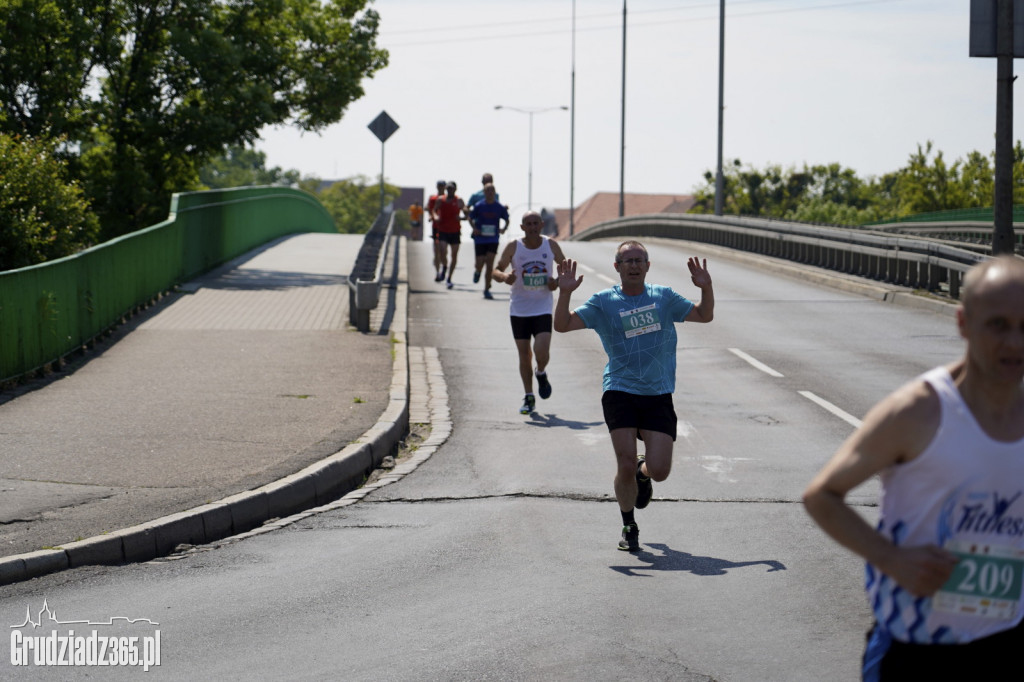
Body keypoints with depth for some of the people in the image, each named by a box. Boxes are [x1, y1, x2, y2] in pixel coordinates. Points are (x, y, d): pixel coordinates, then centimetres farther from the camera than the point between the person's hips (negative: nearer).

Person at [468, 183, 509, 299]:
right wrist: (474, 228, -13)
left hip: (493, 239, 0)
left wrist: (504, 228, -8)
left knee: (490, 265, -7)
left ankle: (487, 290, 1)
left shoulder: (500, 208, -1)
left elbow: (507, 220, 12)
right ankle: (477, 271, 38)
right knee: (480, 264, -1)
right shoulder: (478, 206, -4)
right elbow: (470, 219, 5)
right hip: (480, 239, 0)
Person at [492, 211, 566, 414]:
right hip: (519, 310, 1)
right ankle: (529, 398, 18)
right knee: (524, 355, 5)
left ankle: (541, 374, 20)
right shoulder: (513, 247, -4)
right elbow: (496, 270, 1)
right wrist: (504, 277, -22)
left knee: (541, 353, -15)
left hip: (543, 309, 0)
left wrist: (558, 281, -6)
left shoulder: (551, 245, -1)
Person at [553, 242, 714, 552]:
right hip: (620, 394, -2)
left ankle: (644, 474, 32)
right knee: (626, 466, -10)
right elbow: (563, 325, -4)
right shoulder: (603, 302, 2)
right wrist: (565, 293, -20)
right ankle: (629, 528, 15)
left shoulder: (664, 297, 10)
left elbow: (704, 315, 18)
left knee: (659, 470, -8)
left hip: (659, 397, 2)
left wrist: (706, 288, 0)